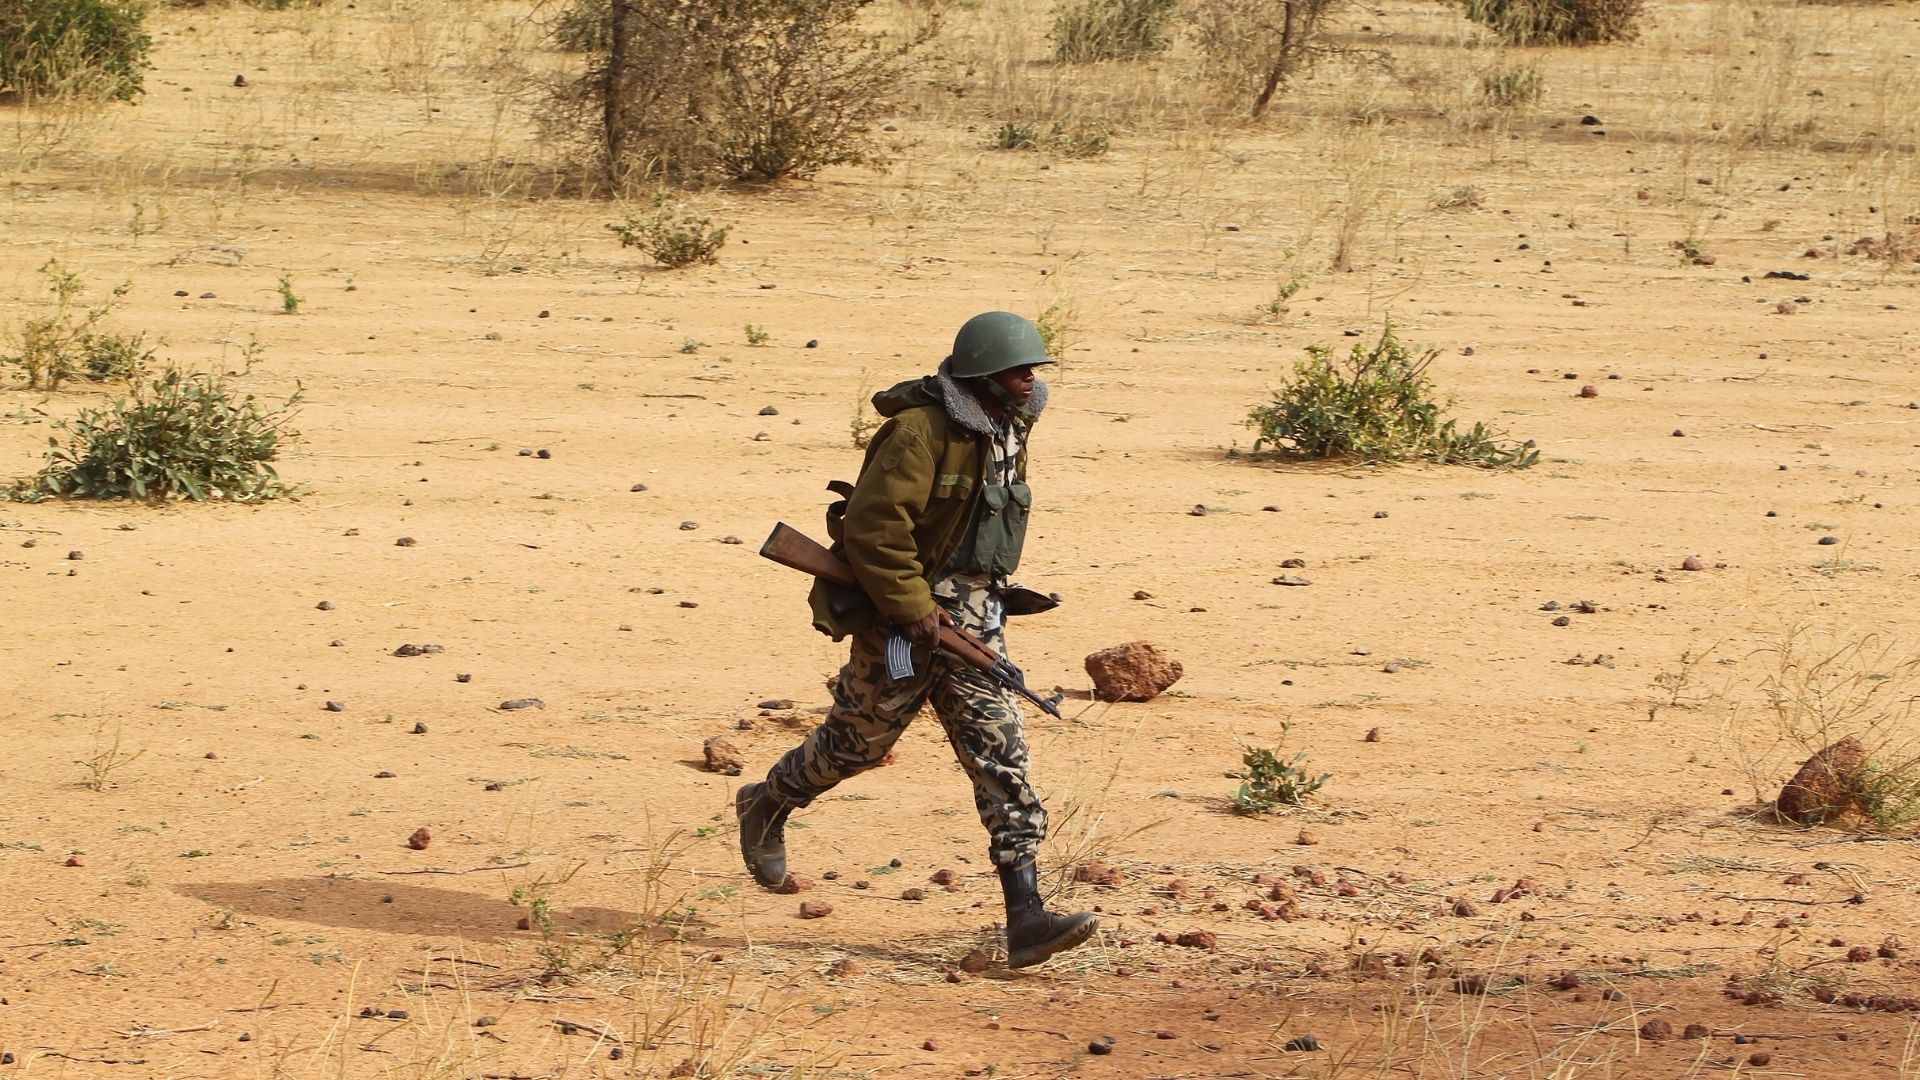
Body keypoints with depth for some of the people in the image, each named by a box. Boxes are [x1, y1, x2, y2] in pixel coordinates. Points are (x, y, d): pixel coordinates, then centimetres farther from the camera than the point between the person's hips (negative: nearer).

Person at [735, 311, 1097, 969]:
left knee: (1001, 756, -4)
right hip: (901, 617, -7)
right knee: (860, 738, 10)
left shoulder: (1007, 431, 7)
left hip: (973, 618, 7)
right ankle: (766, 808, 40)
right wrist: (913, 609, -21)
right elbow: (872, 527, -24)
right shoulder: (921, 432, -20)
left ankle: (1026, 918, -10)